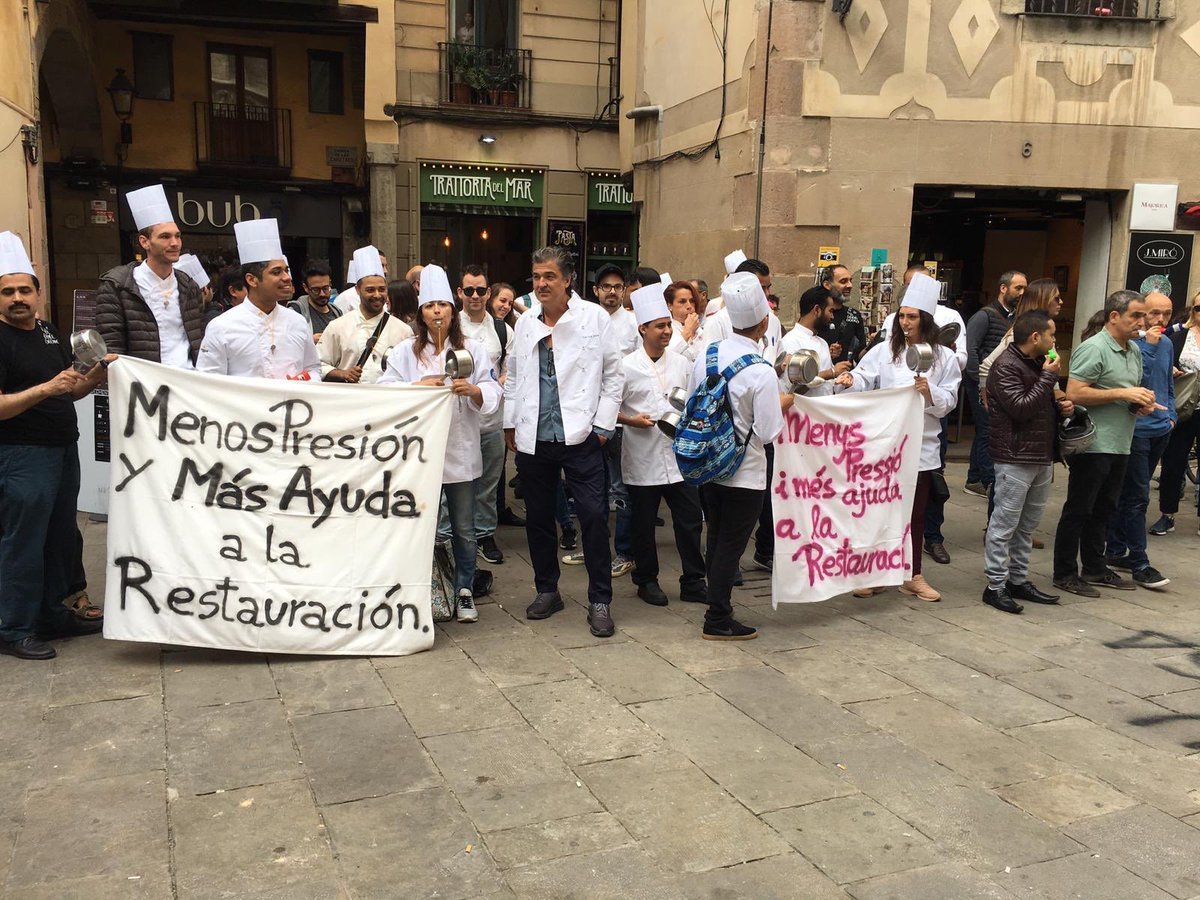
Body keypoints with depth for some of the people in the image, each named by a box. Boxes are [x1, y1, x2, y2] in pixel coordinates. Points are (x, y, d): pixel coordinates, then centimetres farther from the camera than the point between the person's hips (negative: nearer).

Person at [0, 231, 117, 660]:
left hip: (64, 448, 8)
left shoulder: (50, 332, 12)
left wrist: (97, 374, 2)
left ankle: (52, 616, 28)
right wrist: (46, 388, -28)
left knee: (61, 539, 15)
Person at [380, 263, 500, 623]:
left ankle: (464, 591, 24)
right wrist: (418, 387, -17)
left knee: (464, 528, 8)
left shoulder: (473, 349, 7)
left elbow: (492, 396, 2)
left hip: (461, 452, 1)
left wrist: (472, 390, -19)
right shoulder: (405, 351, 6)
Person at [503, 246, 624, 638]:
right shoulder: (525, 323, 10)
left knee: (594, 516, -6)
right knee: (538, 517, 11)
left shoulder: (594, 317, -1)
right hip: (533, 439, 4)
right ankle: (546, 591, 26)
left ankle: (599, 601, 5)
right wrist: (510, 423, 13)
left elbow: (613, 374, 1)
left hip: (580, 437, -4)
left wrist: (602, 424, -3)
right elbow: (513, 377, 19)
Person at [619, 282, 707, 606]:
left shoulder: (682, 363, 7)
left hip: (679, 454, 3)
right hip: (643, 458, -3)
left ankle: (693, 583, 18)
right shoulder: (627, 367, -4)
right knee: (643, 524, 8)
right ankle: (646, 581, 25)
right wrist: (630, 420, -16)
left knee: (690, 519, 5)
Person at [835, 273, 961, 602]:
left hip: (922, 446, 1)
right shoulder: (885, 350, 2)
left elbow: (950, 400, -2)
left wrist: (930, 393, -21)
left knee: (916, 512, 11)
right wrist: (851, 379, -34)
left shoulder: (944, 357, 3)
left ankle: (913, 576, 24)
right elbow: (865, 377, -12)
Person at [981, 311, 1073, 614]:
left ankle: (1018, 580, 22)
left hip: (1042, 457, 9)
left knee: (1028, 524, 13)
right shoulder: (1006, 366, -11)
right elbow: (1021, 408, -21)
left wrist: (1061, 407, 7)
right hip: (1015, 458, -9)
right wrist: (1049, 376, -14)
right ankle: (995, 585, 1)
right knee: (1005, 523, -5)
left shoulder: (1038, 363, 18)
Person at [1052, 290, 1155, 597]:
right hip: (1092, 445, -9)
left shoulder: (1134, 350, 15)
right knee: (1078, 511, 0)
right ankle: (1065, 574, 9)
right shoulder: (1094, 348, -14)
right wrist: (1123, 394, -20)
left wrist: (1143, 401, 5)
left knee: (1103, 510, 17)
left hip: (1119, 444, 9)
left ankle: (1094, 568, 28)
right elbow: (1074, 393, -22)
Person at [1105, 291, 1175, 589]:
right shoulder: (1132, 343, -12)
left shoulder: (1167, 344, 12)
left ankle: (1116, 552, 23)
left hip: (1160, 430, 8)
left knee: (1129, 495, 14)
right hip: (1137, 429, -8)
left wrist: (1171, 415, 13)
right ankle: (1139, 564, 0)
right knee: (1138, 497, -5)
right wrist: (1148, 346, -23)